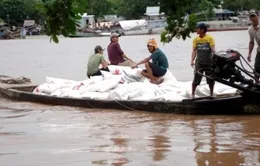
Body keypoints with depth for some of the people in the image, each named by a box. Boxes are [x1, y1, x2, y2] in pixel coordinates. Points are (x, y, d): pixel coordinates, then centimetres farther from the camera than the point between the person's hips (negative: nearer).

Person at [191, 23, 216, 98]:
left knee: (210, 79, 9)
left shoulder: (210, 38, -5)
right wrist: (192, 60, -10)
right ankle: (192, 94, 10)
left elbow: (213, 49, -9)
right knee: (196, 79, -2)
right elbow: (194, 50, 1)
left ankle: (211, 94, 25)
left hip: (209, 62, -1)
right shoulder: (196, 39, 3)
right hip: (199, 62, 1)